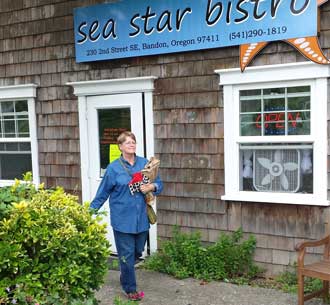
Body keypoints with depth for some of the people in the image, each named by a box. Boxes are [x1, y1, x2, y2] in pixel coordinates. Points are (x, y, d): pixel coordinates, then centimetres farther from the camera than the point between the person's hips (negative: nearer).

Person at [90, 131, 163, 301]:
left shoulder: (145, 163, 3)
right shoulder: (113, 168, -4)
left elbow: (159, 184, 9)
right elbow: (102, 193, -1)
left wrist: (151, 187, -12)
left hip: (141, 218, 3)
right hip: (123, 219, -3)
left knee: (138, 252, 15)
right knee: (127, 255, 4)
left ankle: (126, 276, 43)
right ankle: (130, 289, 20)